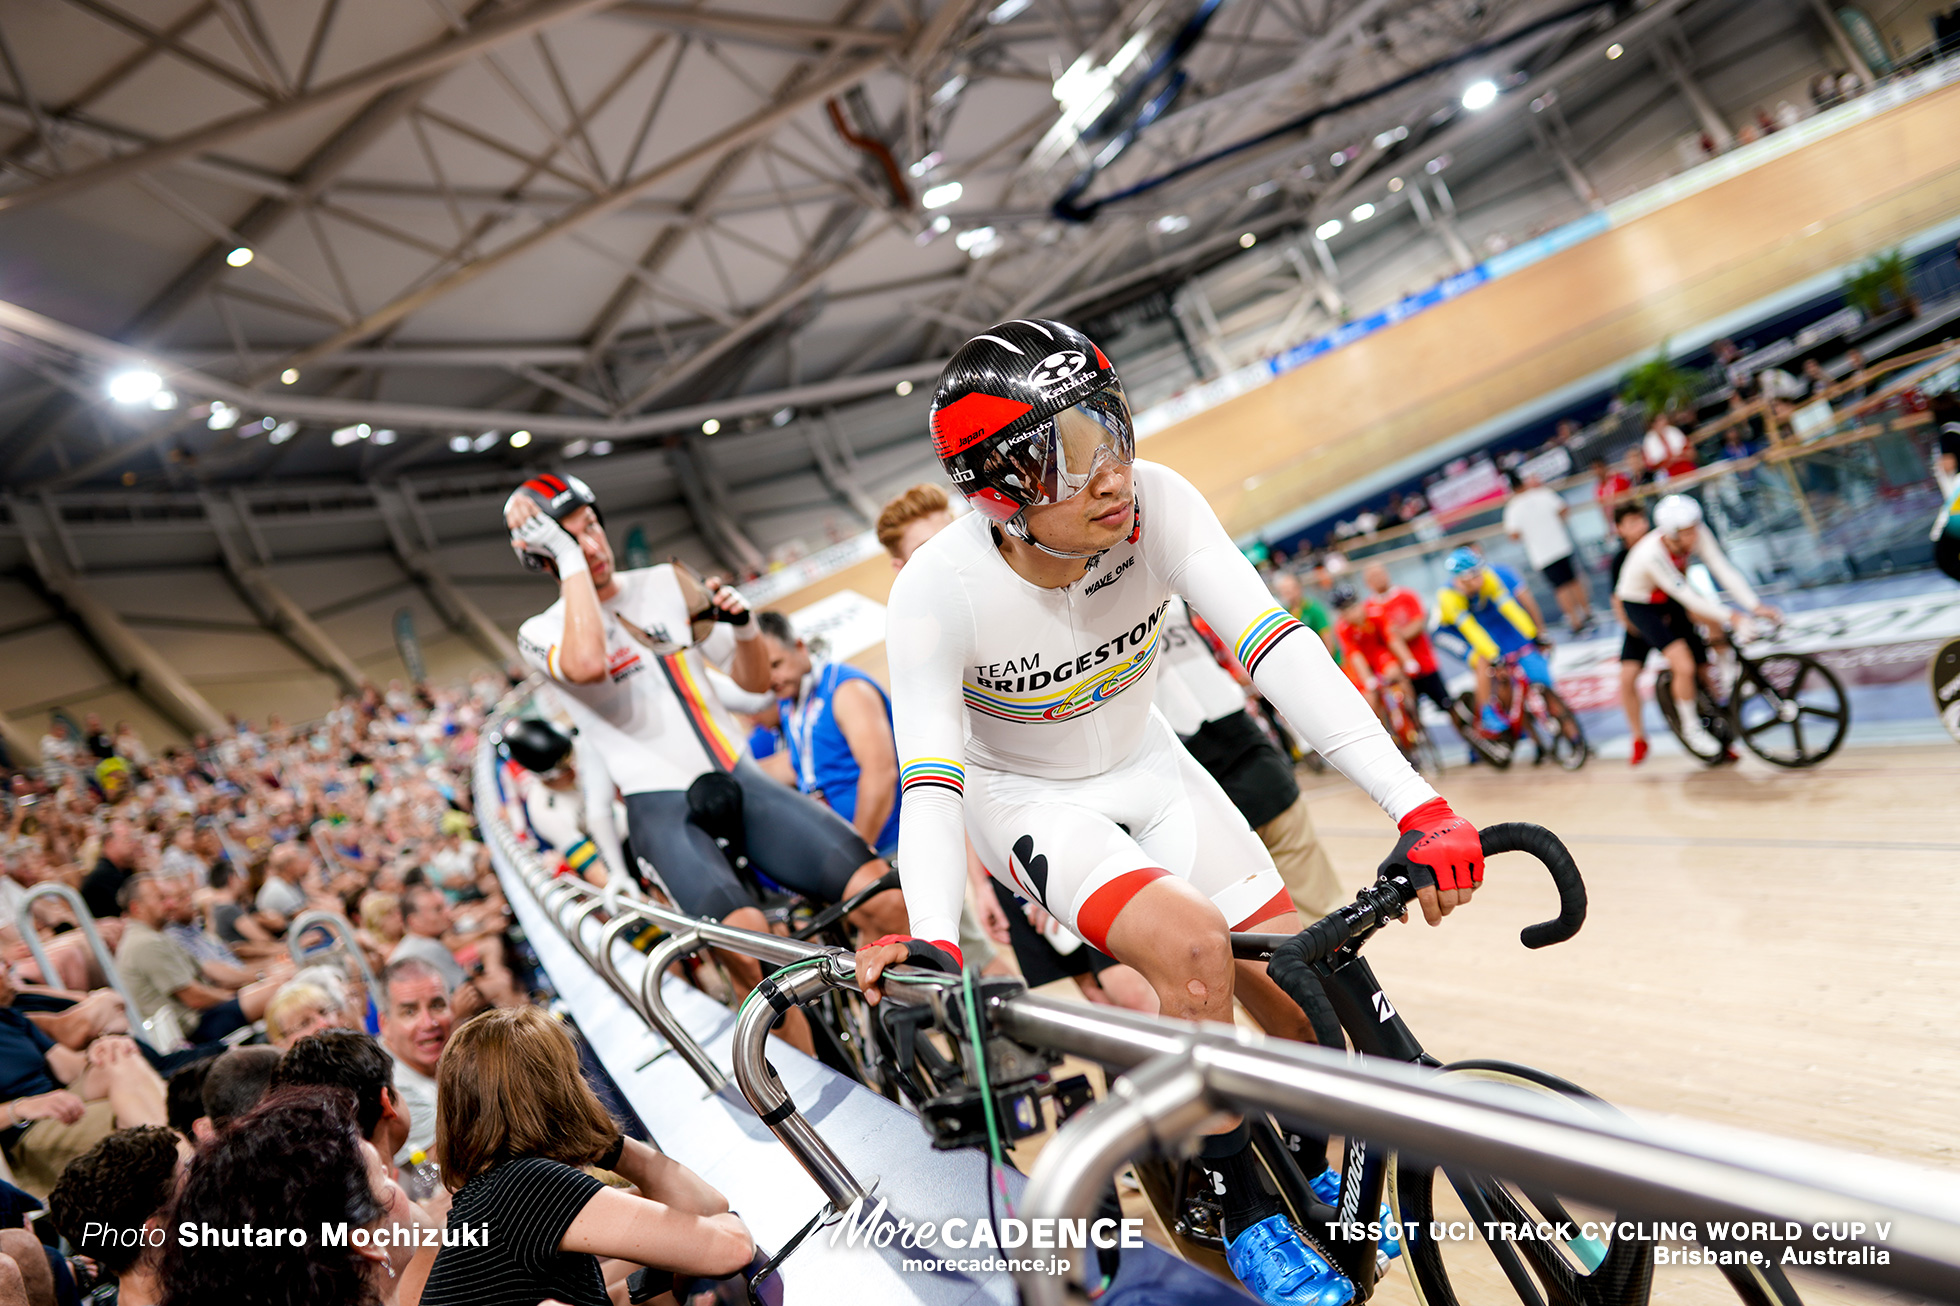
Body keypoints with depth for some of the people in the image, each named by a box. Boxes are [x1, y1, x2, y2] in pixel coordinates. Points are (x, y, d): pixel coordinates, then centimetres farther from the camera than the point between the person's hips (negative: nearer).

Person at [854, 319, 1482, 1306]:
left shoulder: (1155, 504, -25)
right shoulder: (939, 590, -30)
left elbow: (1275, 648, -32)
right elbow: (930, 779, -31)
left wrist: (1420, 808, -41)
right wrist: (931, 941, -48)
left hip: (1144, 769, 4)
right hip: (1030, 801, -3)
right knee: (1194, 946, -29)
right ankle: (1240, 1203, -6)